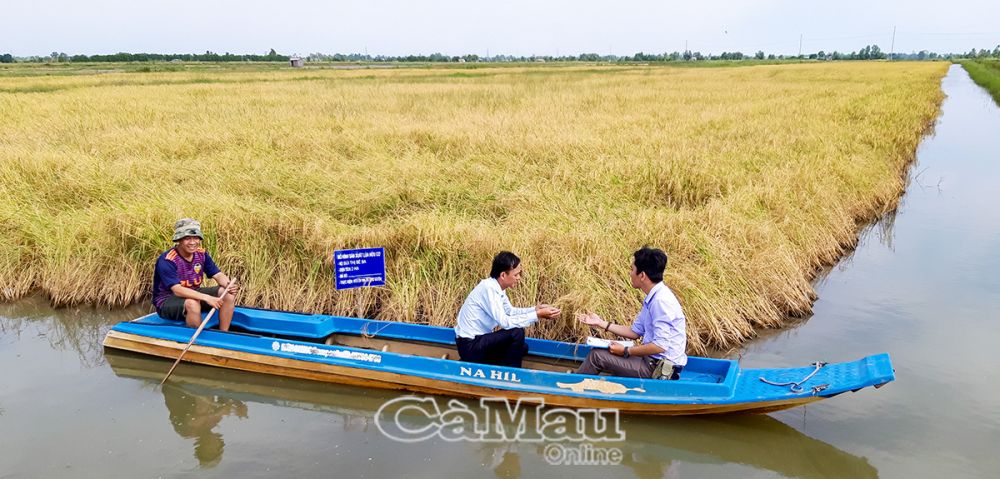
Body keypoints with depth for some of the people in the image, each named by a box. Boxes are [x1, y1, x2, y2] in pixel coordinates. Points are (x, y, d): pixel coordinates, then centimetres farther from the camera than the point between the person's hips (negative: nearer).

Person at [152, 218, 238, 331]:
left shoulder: (201, 254, -2)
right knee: (192, 303, -39)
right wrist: (206, 298, -41)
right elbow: (177, 290, -32)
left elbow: (218, 275, -2)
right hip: (166, 301, -7)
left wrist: (228, 284, -27)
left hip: (193, 294, 7)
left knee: (229, 294, -12)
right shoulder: (167, 260, -22)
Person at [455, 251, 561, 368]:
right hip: (470, 346, -10)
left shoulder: (496, 287, 3)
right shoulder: (489, 288, -24)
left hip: (478, 340, 10)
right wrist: (537, 315, -23)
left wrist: (536, 309, 2)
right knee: (517, 333, -21)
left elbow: (510, 311, 16)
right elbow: (505, 322, -28)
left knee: (522, 348, 17)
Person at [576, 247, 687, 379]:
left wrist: (626, 351, -14)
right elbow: (635, 332, 15)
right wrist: (601, 324, 13)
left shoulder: (661, 300, -22)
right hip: (652, 361, 10)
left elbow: (660, 346, -25)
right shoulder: (652, 298, 9)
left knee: (597, 355, -7)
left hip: (660, 368, -10)